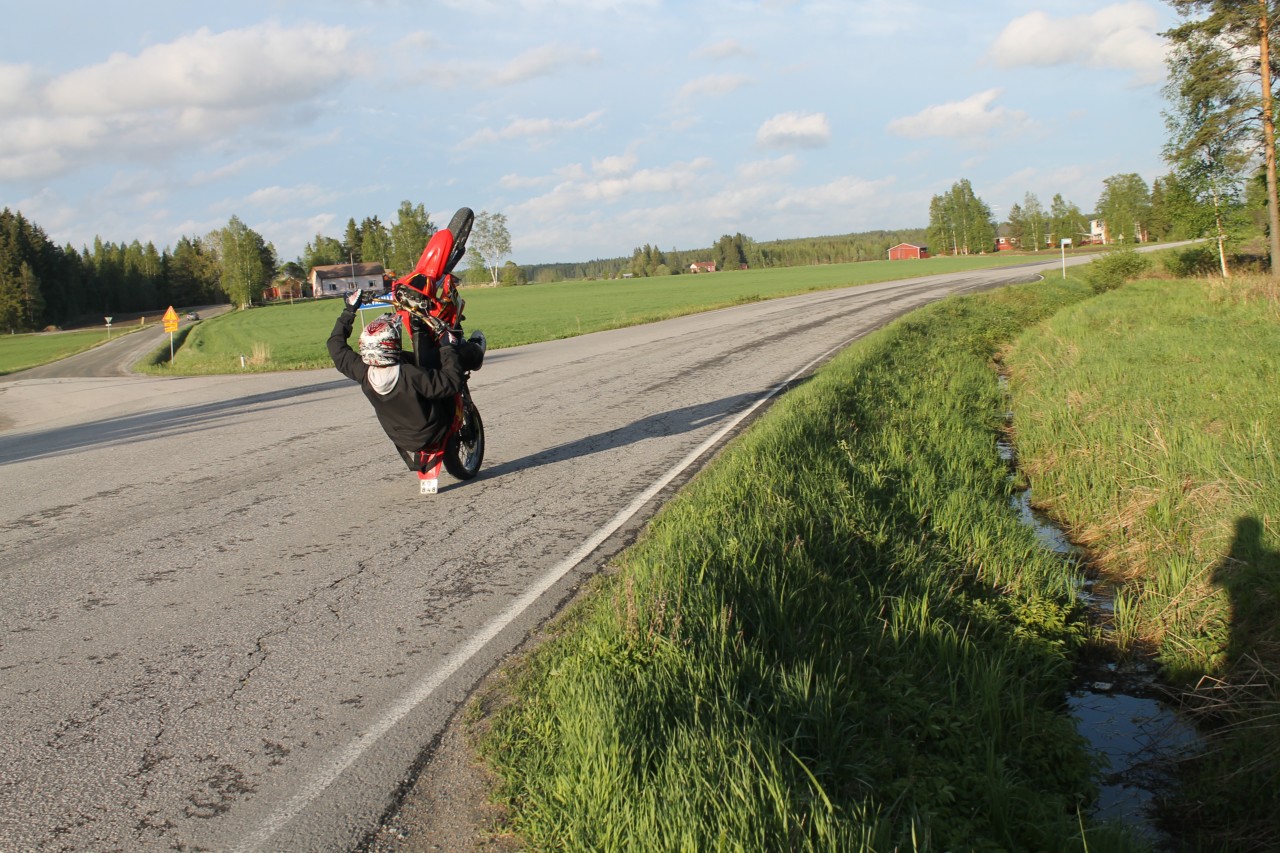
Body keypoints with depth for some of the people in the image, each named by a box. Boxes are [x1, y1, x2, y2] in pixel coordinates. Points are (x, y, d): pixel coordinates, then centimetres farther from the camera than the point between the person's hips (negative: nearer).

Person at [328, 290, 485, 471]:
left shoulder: (362, 373, -21)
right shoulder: (411, 375, -38)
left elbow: (336, 346, -4)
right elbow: (452, 382, -29)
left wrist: (349, 310, 4)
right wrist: (448, 347, -19)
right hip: (433, 435, -5)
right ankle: (474, 352, 35)